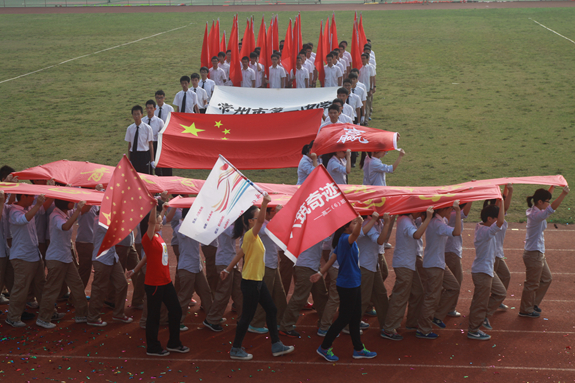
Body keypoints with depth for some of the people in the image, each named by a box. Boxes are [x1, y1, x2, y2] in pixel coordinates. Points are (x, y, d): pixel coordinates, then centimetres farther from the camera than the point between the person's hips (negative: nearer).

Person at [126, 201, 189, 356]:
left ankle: (174, 343, 30)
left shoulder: (158, 237, 7)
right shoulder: (148, 238, -17)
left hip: (166, 282, 9)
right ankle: (152, 348, 16)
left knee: (175, 311, 16)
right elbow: (151, 222, -34)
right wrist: (154, 206, -44)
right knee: (154, 316, 4)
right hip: (154, 284, -9)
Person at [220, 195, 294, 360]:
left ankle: (276, 346, 23)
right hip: (250, 281, -10)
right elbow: (261, 221, -39)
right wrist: (264, 204, -50)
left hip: (258, 280, 10)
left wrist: (228, 269, 21)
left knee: (271, 310, 14)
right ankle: (236, 350, 12)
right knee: (247, 316, 0)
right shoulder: (250, 235, -19)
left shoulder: (253, 237, 10)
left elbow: (240, 254, 16)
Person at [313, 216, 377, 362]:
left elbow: (332, 259, 13)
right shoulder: (345, 239, -19)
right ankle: (324, 348, 10)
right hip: (347, 285, -10)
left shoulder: (346, 241, 11)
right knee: (344, 318, 0)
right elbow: (354, 235, -43)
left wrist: (320, 273, 14)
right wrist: (359, 223, -60)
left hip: (354, 284, 10)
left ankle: (358, 349, 24)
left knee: (355, 318, 15)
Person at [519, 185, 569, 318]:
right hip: (534, 255, -10)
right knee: (532, 284, 5)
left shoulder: (534, 211, 4)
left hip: (539, 253, 10)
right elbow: (552, 208, -41)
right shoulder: (536, 215, -25)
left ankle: (533, 304, 37)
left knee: (546, 278, 23)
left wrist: (553, 186, 16)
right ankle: (526, 310, 21)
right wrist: (563, 194, -47)